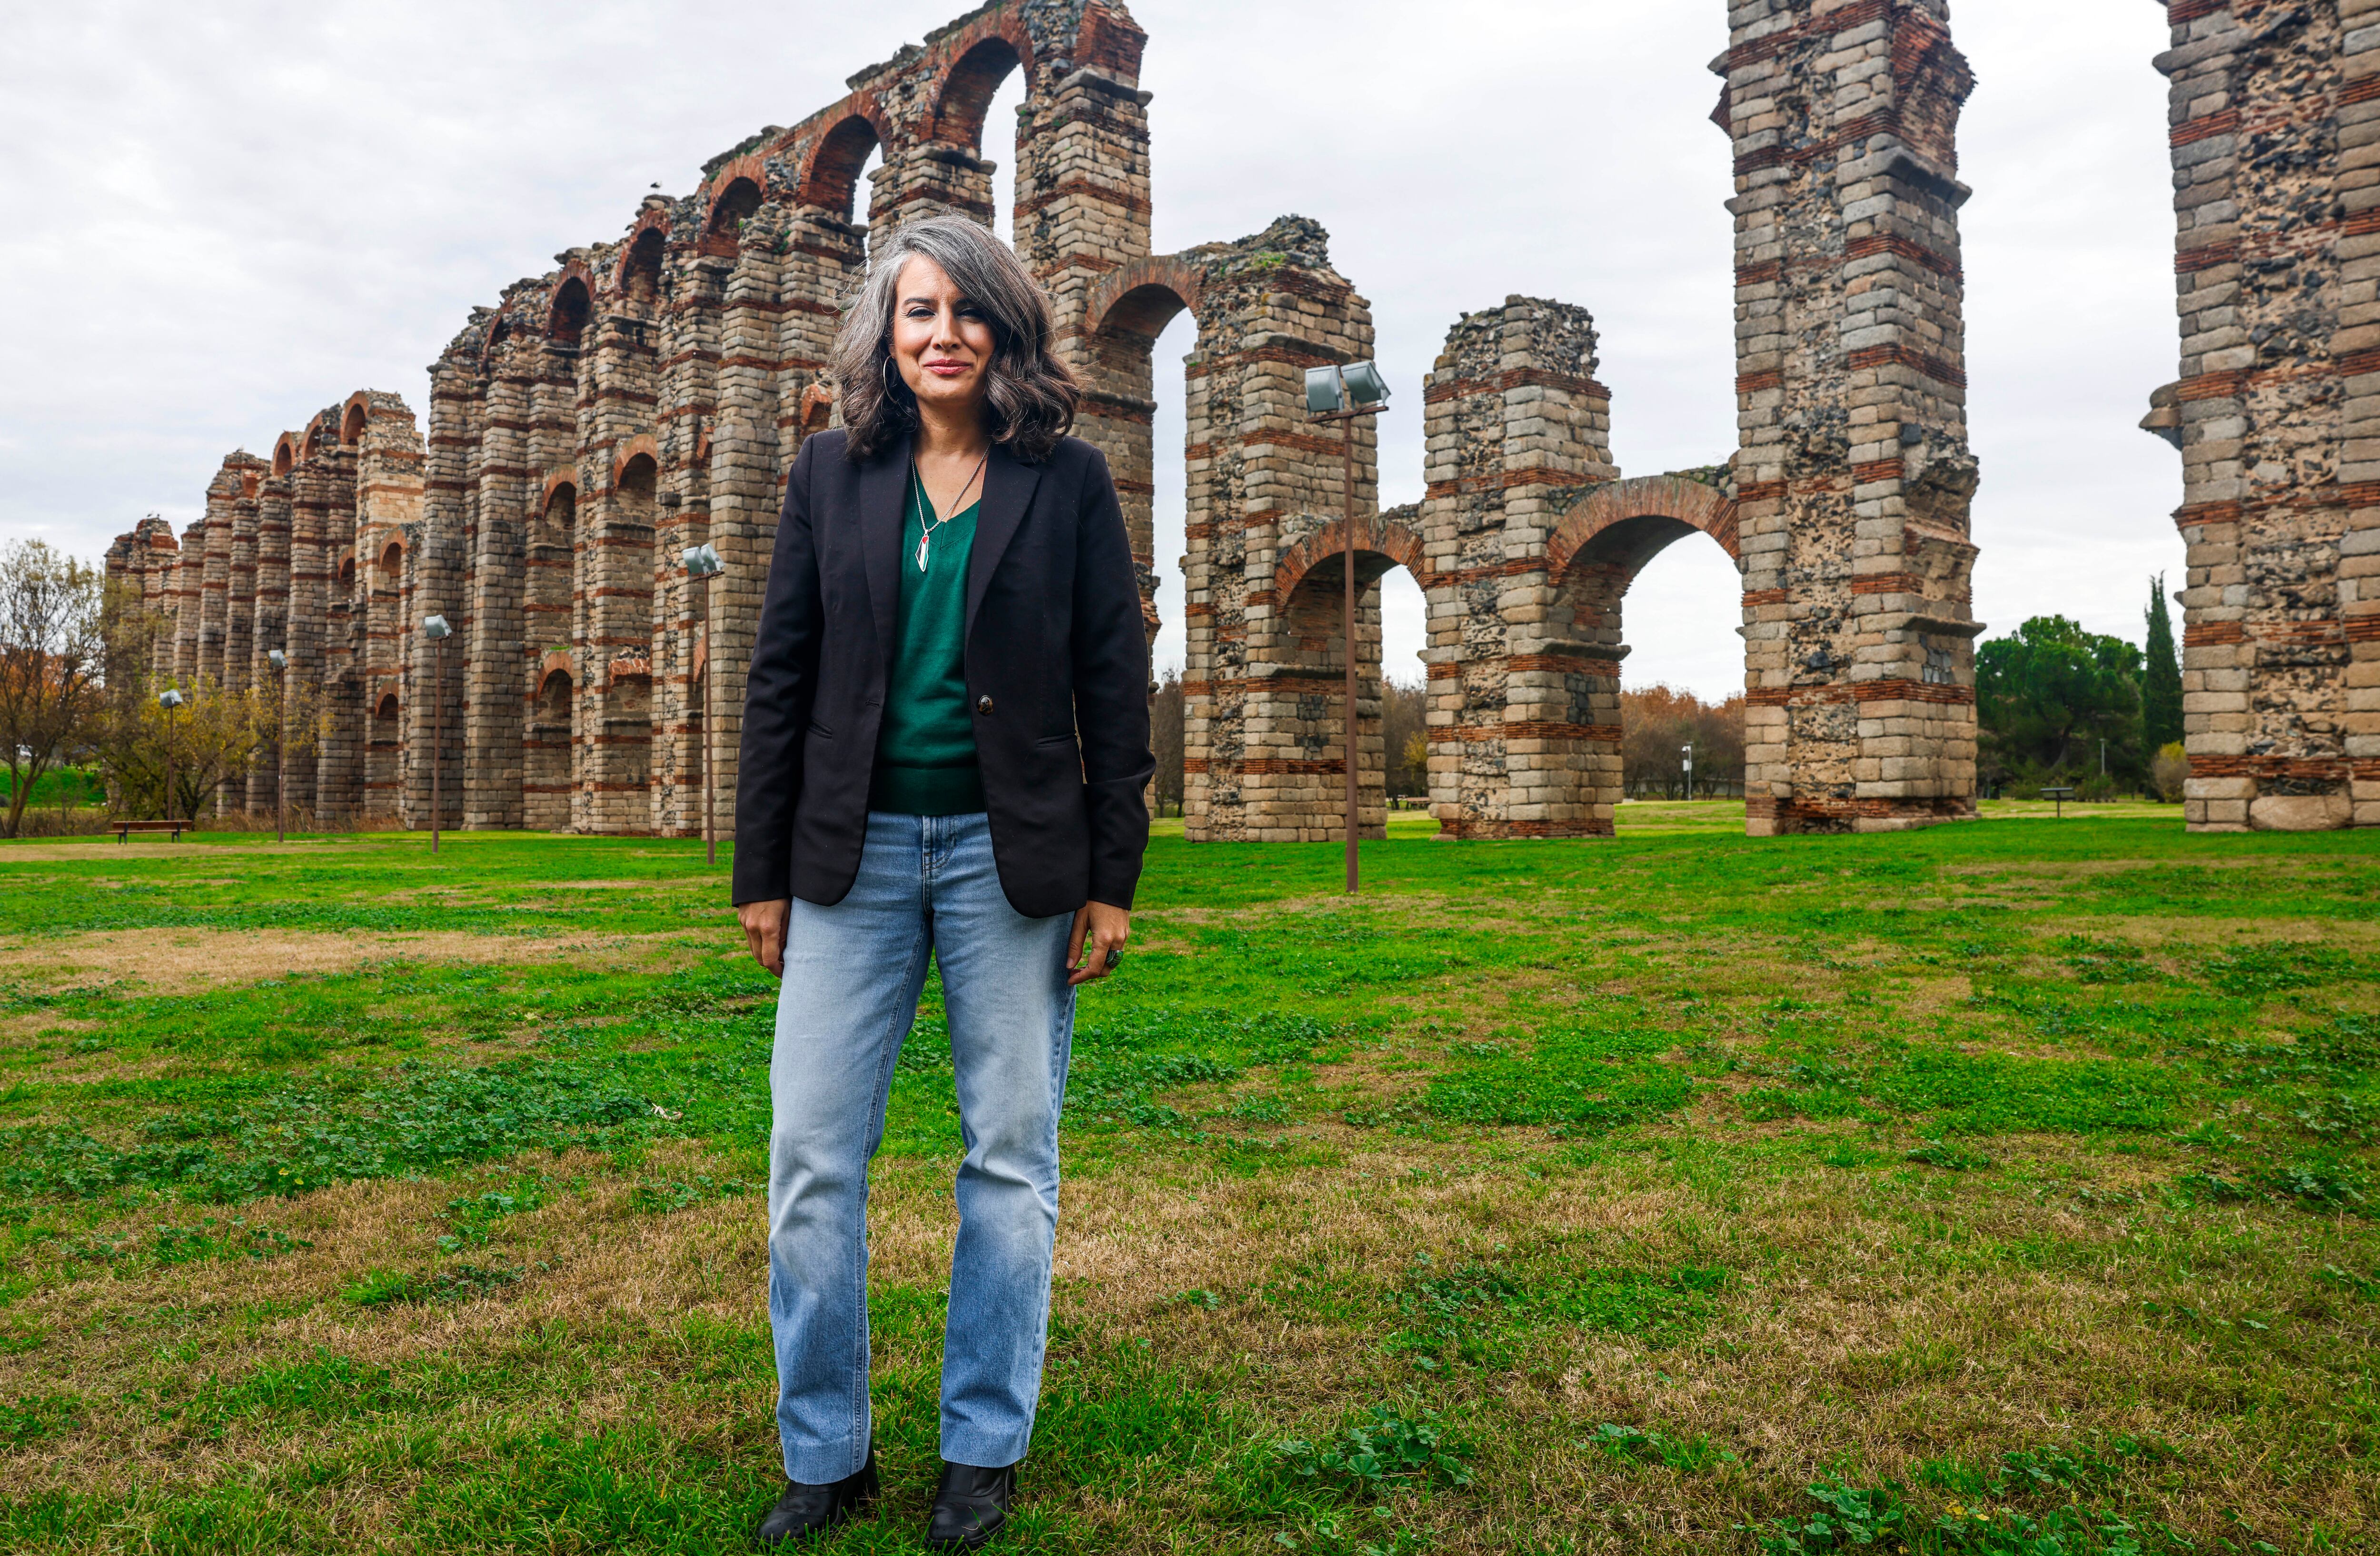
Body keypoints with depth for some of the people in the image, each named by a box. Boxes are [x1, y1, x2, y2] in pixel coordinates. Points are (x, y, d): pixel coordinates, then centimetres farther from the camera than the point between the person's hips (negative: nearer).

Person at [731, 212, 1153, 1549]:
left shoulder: (1069, 480, 2)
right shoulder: (834, 473, 8)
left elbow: (1115, 686, 0)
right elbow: (782, 676, 8)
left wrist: (1112, 879, -4)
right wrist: (762, 872, 5)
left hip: (1011, 854, -1)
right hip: (856, 851, 2)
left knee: (1011, 1158, 6)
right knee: (812, 1155, 1)